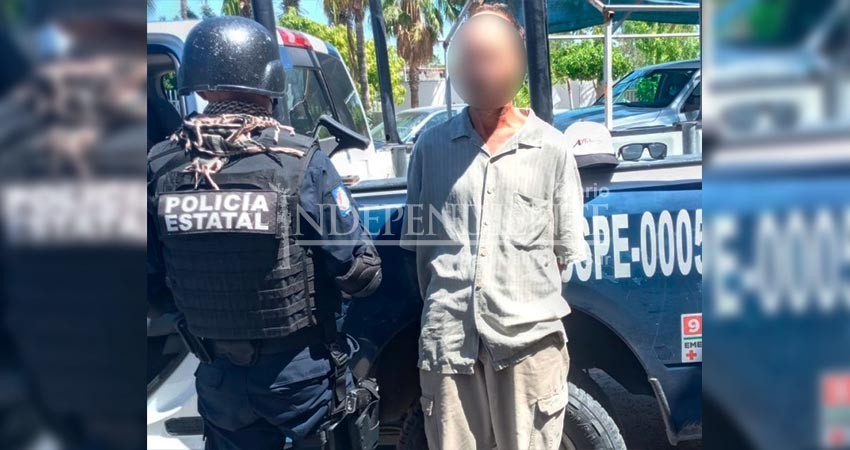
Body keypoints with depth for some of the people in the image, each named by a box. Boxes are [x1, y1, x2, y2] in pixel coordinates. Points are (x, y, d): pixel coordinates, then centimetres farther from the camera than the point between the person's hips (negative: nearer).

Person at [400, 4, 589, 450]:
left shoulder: (551, 147, 3)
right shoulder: (431, 146, 6)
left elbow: (568, 251, 7)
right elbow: (419, 241, 11)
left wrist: (537, 309, 6)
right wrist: (443, 309, 9)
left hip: (528, 337, -1)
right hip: (448, 338, 1)